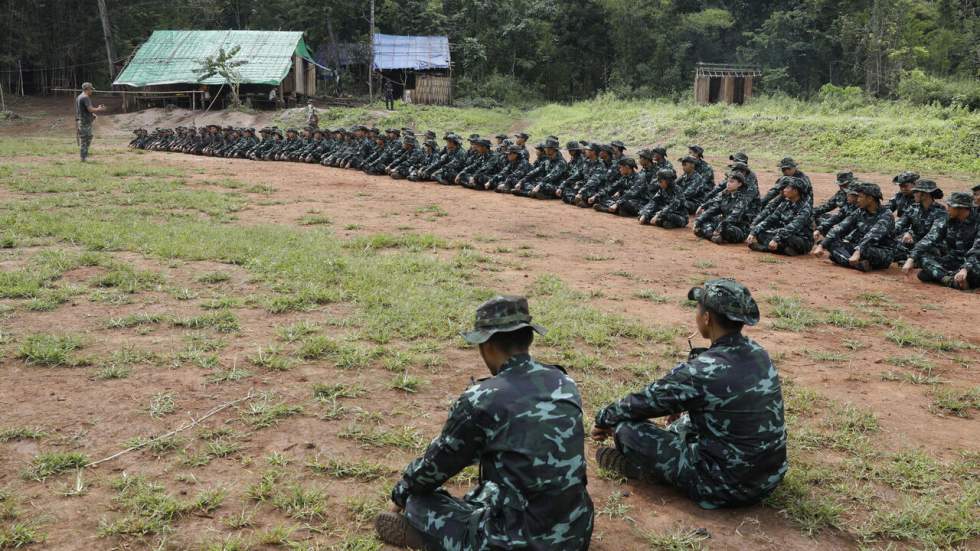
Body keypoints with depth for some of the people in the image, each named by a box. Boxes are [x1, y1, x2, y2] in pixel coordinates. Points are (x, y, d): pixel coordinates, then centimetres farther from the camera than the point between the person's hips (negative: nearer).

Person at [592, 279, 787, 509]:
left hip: (726, 489, -7)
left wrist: (605, 419, 7)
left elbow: (642, 402, -10)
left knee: (628, 428, -5)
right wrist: (682, 405, 29)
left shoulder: (702, 371, -24)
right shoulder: (759, 354, -3)